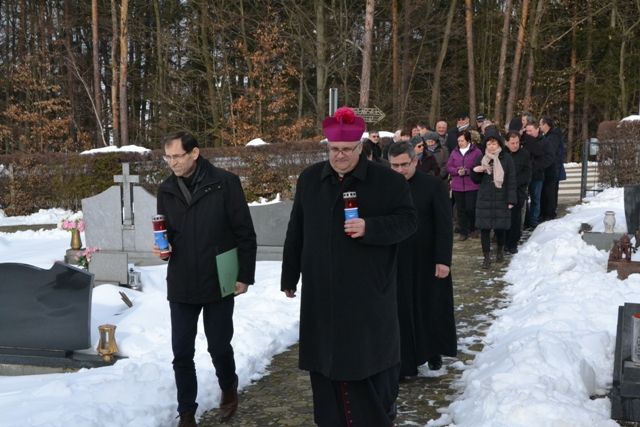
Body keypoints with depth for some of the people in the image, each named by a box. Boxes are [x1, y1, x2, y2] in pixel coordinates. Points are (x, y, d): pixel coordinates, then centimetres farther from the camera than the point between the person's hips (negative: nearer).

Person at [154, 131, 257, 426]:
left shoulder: (225, 183, -10)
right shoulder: (166, 190, 3)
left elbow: (245, 233, -6)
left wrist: (244, 276, -6)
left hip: (218, 283, -3)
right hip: (181, 286, 3)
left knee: (219, 347, 10)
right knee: (182, 353, 5)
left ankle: (229, 390, 39)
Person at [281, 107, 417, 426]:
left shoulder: (387, 181, -5)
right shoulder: (309, 179, 7)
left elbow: (407, 221, -5)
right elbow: (296, 233, 12)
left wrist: (370, 227, -22)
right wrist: (289, 277, 15)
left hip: (369, 292, -3)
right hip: (321, 293, 3)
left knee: (371, 358, 5)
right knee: (327, 359, 8)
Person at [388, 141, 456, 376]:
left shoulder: (433, 186, -7)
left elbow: (445, 226, -9)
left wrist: (443, 260, -13)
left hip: (429, 262, -2)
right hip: (397, 263, 2)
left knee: (432, 308, 10)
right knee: (403, 311, 5)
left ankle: (434, 354, 30)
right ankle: (406, 363, 14)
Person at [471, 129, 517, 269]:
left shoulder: (506, 159, -3)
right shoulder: (482, 159, 6)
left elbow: (511, 181, -4)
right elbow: (477, 180, 11)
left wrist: (511, 200, -9)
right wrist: (475, 171, -11)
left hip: (501, 200, -2)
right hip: (484, 199, 2)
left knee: (500, 227, 7)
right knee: (484, 228, -1)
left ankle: (500, 251, 32)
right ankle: (487, 257, 7)